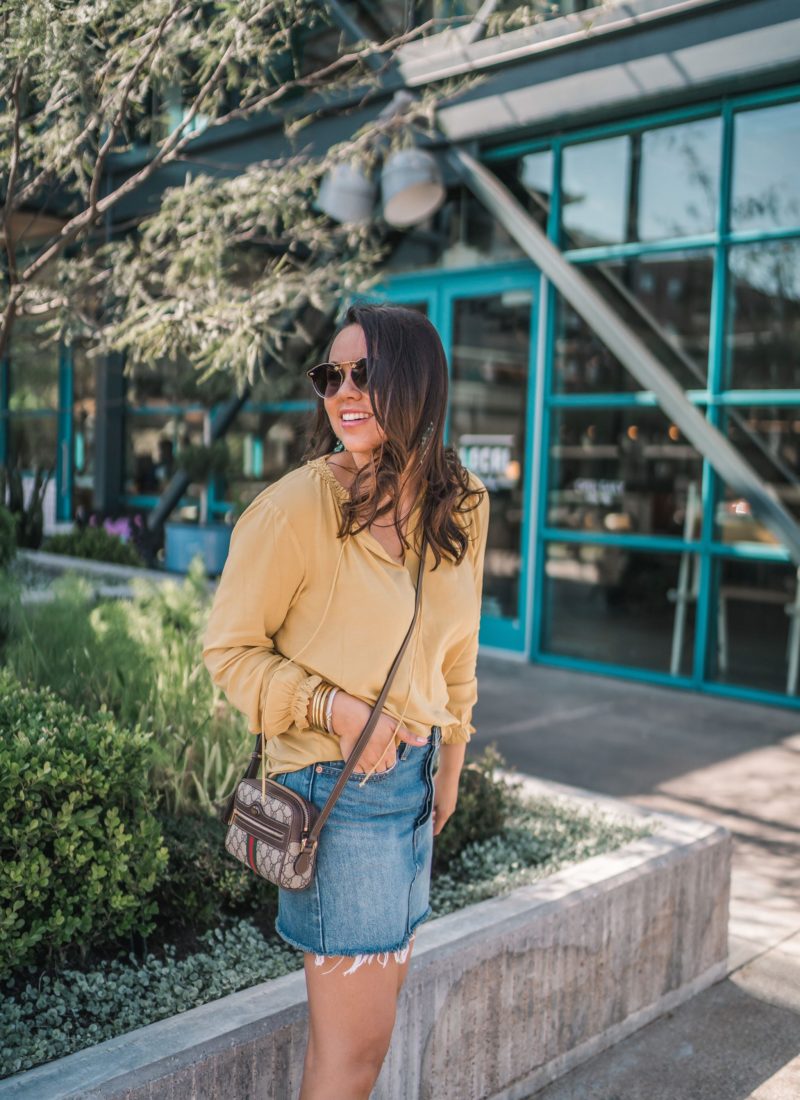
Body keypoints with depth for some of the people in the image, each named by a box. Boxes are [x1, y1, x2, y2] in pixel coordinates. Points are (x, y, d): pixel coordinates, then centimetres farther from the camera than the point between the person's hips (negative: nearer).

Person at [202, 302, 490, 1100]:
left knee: (380, 986, 21)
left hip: (413, 773, 6)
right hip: (335, 788, -6)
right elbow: (228, 649, -10)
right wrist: (333, 709, -22)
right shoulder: (297, 506, -19)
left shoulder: (462, 506, -1)